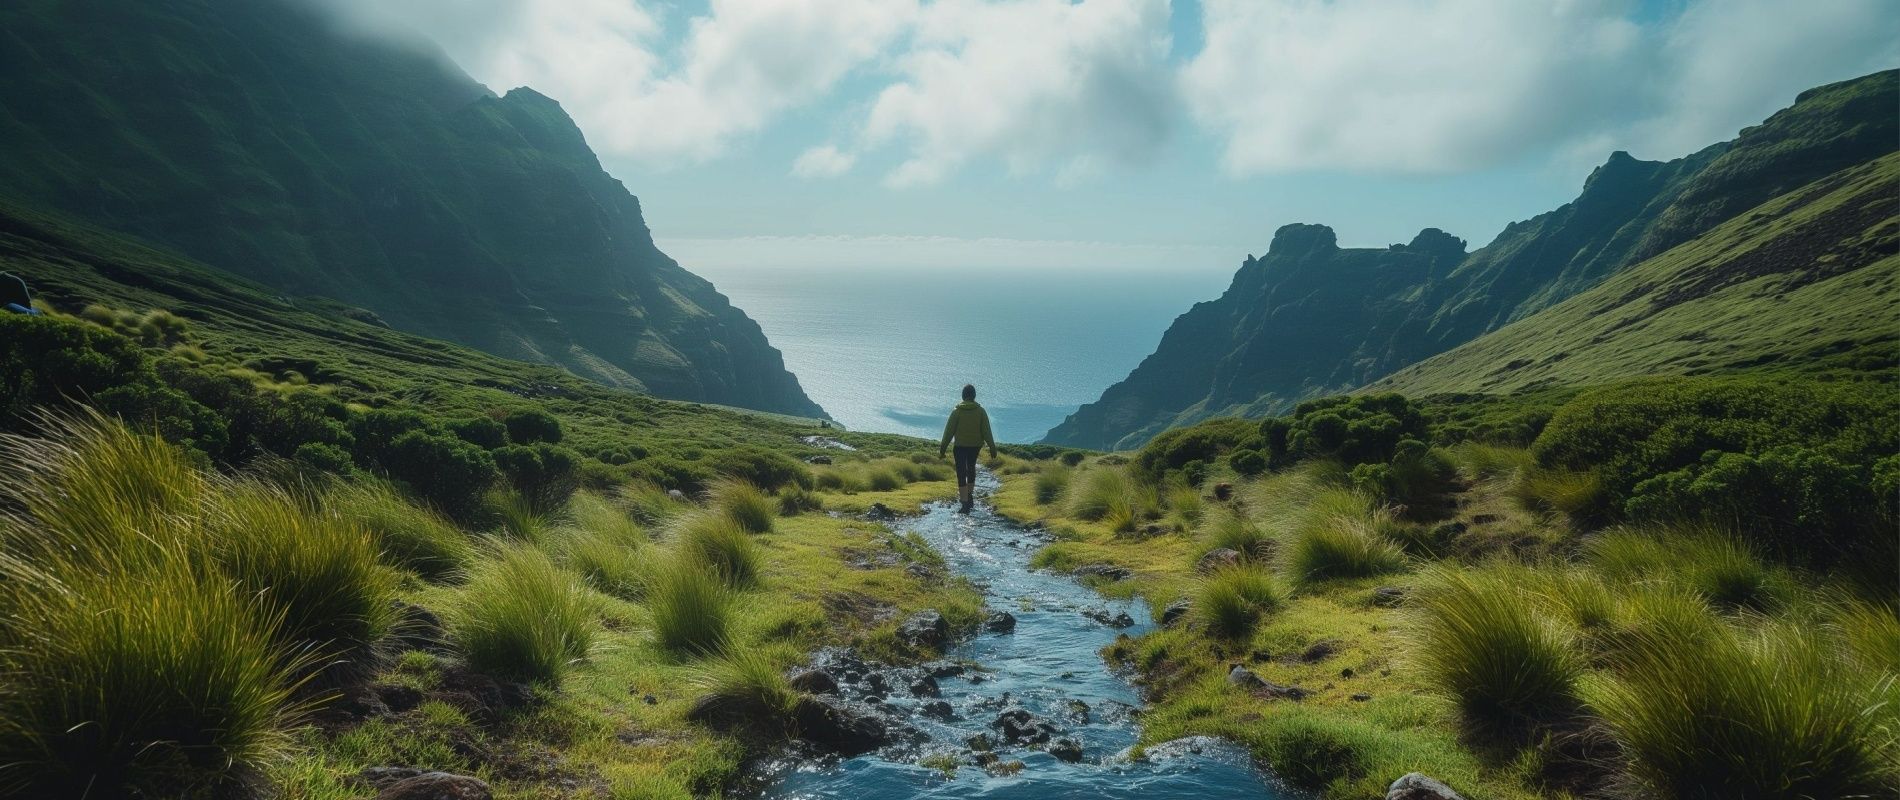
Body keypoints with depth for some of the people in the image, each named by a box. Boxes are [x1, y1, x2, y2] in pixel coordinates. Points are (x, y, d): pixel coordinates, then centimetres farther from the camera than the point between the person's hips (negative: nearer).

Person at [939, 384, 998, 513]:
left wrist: (942, 448, -2)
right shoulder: (981, 411, -5)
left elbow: (949, 431, -8)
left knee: (961, 474, 1)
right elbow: (986, 431, -6)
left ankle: (965, 504, -4)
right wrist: (992, 448, 0)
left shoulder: (956, 411, -10)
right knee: (971, 468, 27)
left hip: (960, 446, -3)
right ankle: (970, 496, 30)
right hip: (975, 445, 3)